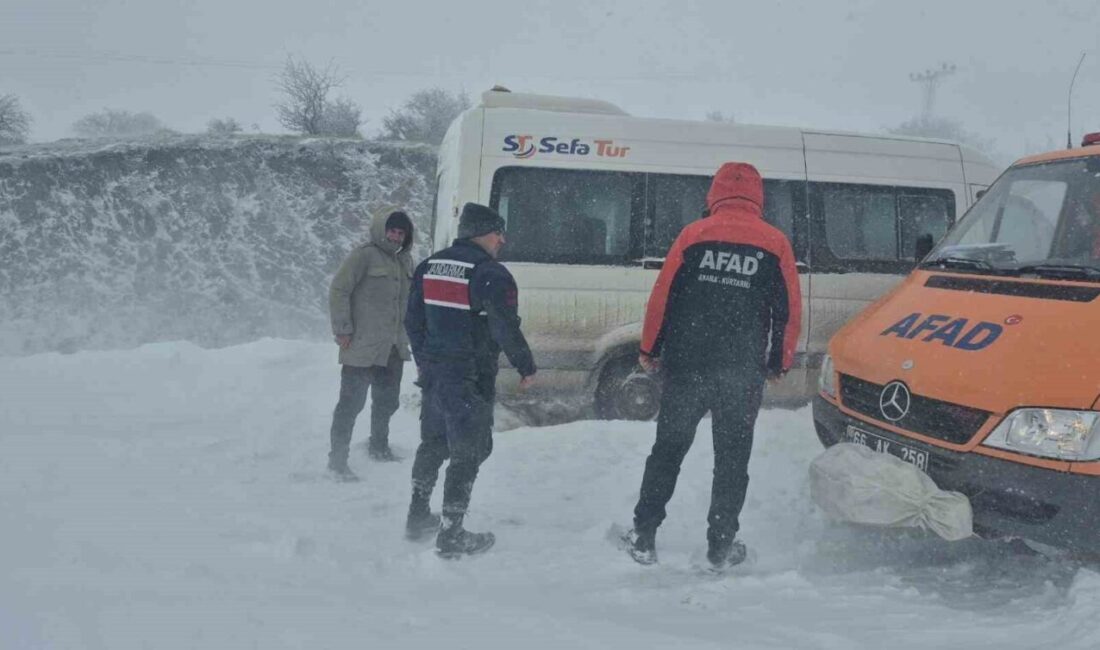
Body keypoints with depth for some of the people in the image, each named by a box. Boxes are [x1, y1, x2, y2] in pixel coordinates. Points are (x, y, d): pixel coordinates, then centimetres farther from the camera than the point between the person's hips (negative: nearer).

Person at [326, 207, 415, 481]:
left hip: (393, 348, 8)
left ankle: (379, 446, 39)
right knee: (351, 402, -4)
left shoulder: (405, 260, 13)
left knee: (387, 401, 19)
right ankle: (337, 460, 3)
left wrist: (405, 334, 18)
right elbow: (338, 291, -13)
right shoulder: (364, 256, -11)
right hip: (362, 347, -7)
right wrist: (343, 331, -15)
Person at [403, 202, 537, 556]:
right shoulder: (491, 274, -15)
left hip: (433, 372, 8)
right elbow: (506, 329, -17)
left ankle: (418, 518, 33)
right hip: (470, 380, -8)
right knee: (467, 454, 1)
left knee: (432, 444, 22)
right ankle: (451, 536, 5)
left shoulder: (429, 267, 9)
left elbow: (413, 321, 15)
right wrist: (526, 367, -4)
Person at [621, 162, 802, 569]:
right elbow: (789, 310, 4)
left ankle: (643, 538, 14)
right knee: (732, 457, 11)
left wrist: (650, 351, 9)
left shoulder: (693, 235, 0)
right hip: (743, 372, 0)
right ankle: (721, 546, 15)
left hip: (686, 364, 0)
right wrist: (779, 364, 14)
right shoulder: (774, 243, 2)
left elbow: (662, 297, -1)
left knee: (668, 449, 11)